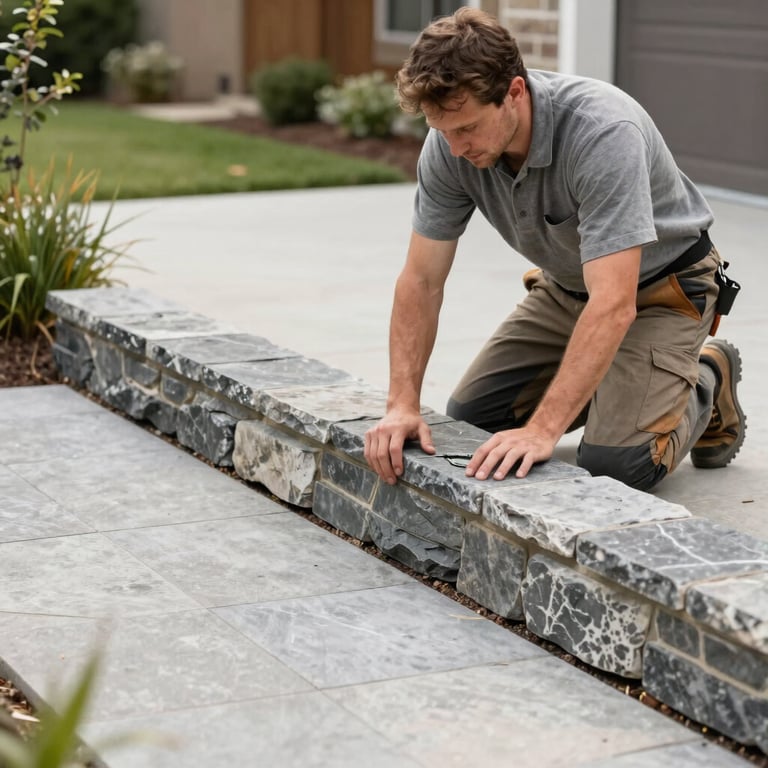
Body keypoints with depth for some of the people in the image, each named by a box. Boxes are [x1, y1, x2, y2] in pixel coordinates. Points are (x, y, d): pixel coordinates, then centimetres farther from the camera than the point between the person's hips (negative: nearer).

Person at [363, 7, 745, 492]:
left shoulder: (602, 132, -39)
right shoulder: (450, 143, -20)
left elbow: (613, 304, -43)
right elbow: (421, 281, -13)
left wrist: (542, 430, -49)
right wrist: (403, 405, -25)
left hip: (660, 288, -6)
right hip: (567, 286, 6)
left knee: (615, 463, -21)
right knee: (468, 418, 1)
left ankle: (704, 385, 10)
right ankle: (605, 385, 22)